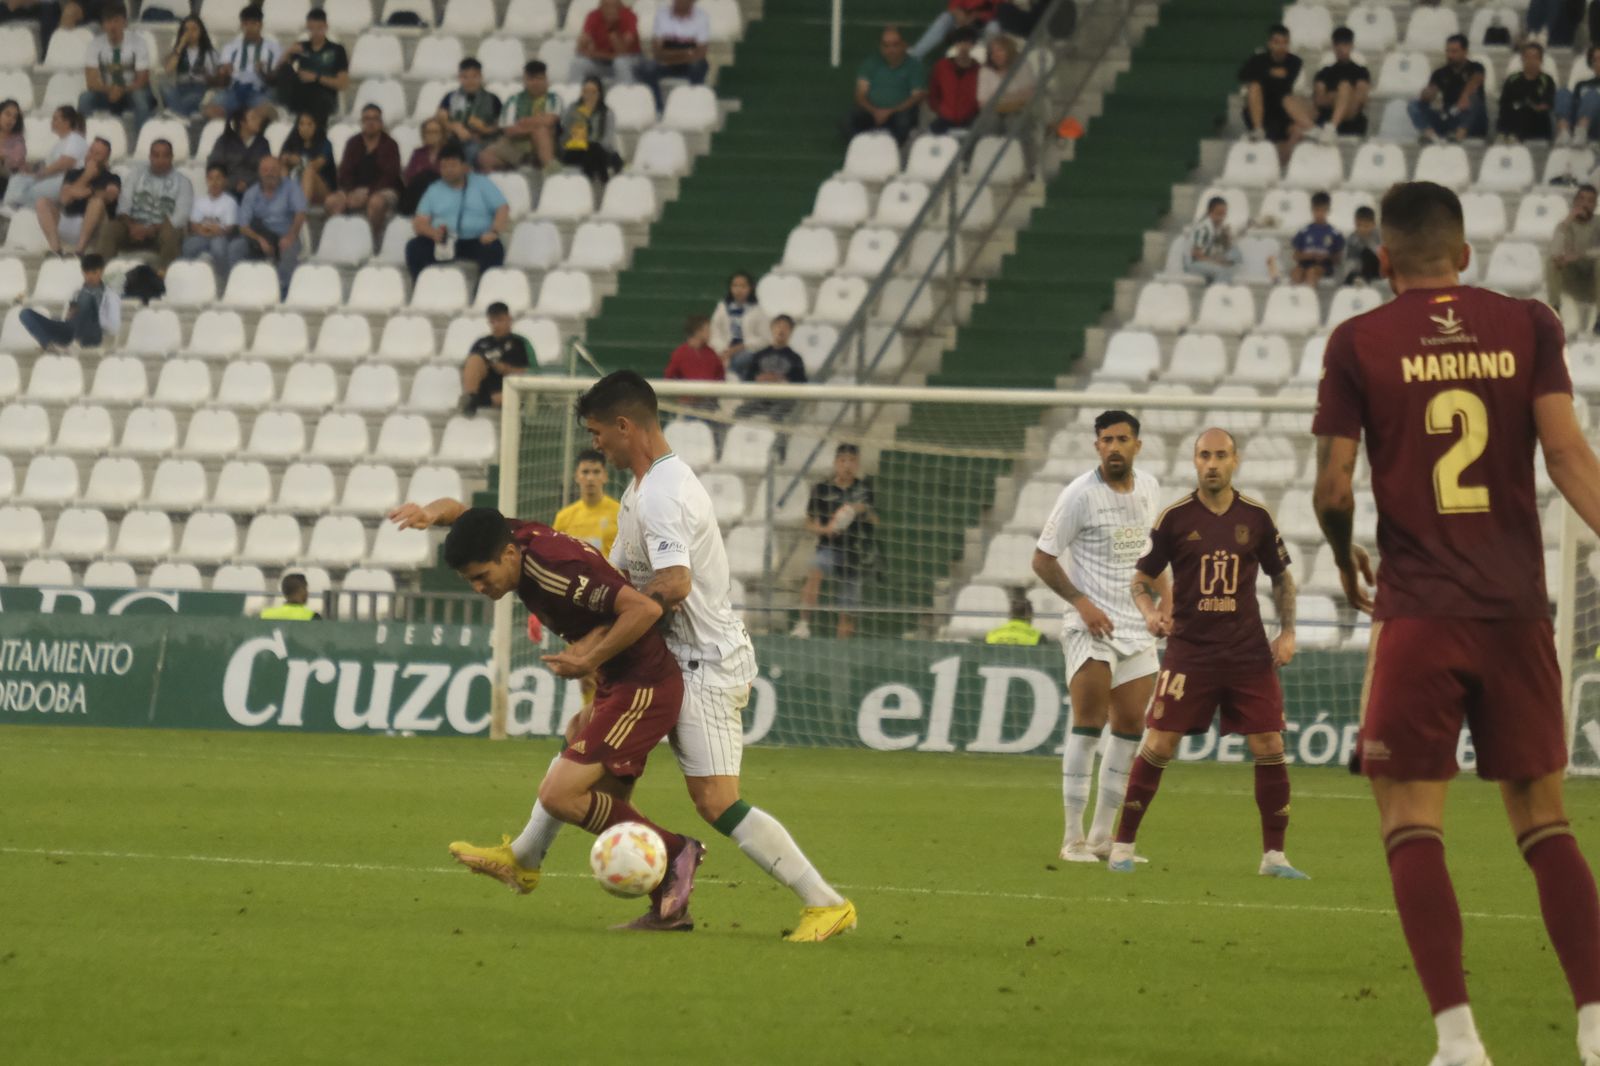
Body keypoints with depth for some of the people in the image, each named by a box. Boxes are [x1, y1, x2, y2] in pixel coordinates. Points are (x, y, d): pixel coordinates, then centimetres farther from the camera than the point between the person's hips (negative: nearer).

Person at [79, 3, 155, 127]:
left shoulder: (137, 42, -12)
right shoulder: (95, 44, -9)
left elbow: (142, 80, -13)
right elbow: (92, 82, -14)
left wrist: (123, 90, -31)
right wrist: (109, 90, -34)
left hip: (132, 91, -1)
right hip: (107, 93, 1)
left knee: (140, 97, -36)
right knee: (85, 99, -28)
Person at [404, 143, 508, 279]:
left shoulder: (481, 184, 15)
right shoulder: (434, 190, 18)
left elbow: (503, 210, 6)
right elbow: (420, 222, 8)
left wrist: (494, 232, -15)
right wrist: (433, 232, -16)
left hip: (476, 242, -2)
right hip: (442, 243, 2)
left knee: (493, 247, -35)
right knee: (414, 246, -26)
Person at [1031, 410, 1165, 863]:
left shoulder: (1149, 489, 7)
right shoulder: (1080, 494, -11)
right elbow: (1042, 558, -7)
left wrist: (1164, 599, 11)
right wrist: (1081, 601, -17)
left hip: (1138, 628, 6)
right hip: (1092, 625, -6)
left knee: (1130, 728, 6)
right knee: (1088, 725, -12)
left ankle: (1103, 835, 14)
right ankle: (1074, 838, -7)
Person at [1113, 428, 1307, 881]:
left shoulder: (1257, 517, 4)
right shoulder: (1175, 518, -1)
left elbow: (1281, 576, 16)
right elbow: (1141, 578, 6)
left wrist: (1287, 631, 4)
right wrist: (1149, 611, -14)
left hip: (1249, 652, 2)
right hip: (1189, 650, -2)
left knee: (1269, 749, -3)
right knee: (1158, 746, -8)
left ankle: (1274, 855, 7)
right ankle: (1123, 846, 4)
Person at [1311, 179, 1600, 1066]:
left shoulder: (1358, 343, 0)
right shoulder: (1527, 326, 5)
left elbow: (1332, 486, -1)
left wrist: (1345, 562, 17)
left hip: (1417, 615, -3)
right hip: (1517, 610, 3)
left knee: (1411, 820, 0)